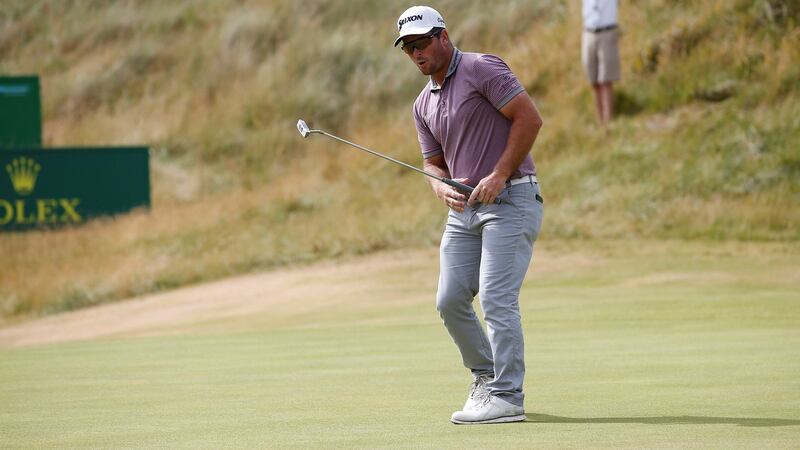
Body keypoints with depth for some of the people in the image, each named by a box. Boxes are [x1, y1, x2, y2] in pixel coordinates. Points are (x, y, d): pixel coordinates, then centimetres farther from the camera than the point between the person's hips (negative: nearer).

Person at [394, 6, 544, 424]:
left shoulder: (481, 69, -8)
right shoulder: (423, 104, 16)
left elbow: (529, 117, -15)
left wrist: (499, 175, -17)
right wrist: (443, 189, -5)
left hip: (510, 199, -8)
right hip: (465, 209, 8)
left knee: (496, 296, -16)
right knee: (451, 300, 5)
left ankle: (506, 397, -16)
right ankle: (485, 376, 24)